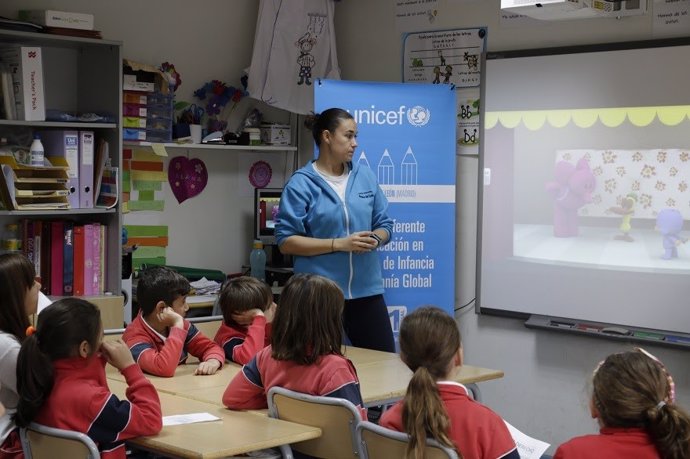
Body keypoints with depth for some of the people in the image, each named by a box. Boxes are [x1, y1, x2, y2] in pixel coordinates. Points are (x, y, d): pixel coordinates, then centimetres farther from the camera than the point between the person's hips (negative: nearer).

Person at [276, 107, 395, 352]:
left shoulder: (366, 177, 9)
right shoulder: (301, 184, -6)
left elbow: (385, 225, 15)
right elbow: (286, 241, -10)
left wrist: (375, 238, -9)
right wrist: (339, 244, -16)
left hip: (366, 290, 4)